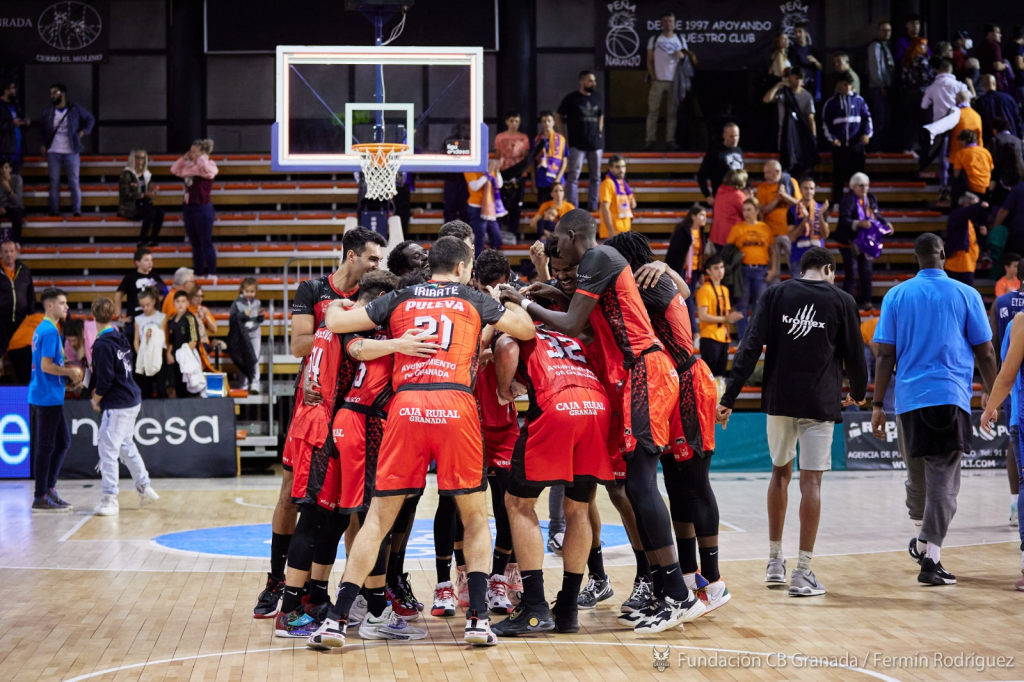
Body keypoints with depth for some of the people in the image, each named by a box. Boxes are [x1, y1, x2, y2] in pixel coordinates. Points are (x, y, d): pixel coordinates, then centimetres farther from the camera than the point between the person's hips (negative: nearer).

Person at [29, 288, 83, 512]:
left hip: (51, 397, 10)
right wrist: (71, 372, -10)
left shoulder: (43, 329, 15)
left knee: (63, 441, 16)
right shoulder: (50, 331, -15)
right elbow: (46, 366, -21)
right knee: (45, 446, -5)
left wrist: (68, 377, 12)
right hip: (47, 397, -10)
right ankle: (41, 498, 0)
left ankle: (49, 489, 19)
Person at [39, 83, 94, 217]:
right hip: (53, 152, 2)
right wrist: (43, 145, 11)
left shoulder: (75, 109, 1)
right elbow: (41, 128, 21)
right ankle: (54, 211, 7)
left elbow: (90, 119, 12)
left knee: (74, 183, -2)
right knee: (54, 183, 2)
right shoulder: (47, 112, 8)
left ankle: (77, 211, 2)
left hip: (71, 152, -2)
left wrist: (83, 131, -1)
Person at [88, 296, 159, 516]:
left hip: (117, 405, -9)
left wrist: (96, 400, -3)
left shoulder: (102, 345, -17)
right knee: (126, 446, 22)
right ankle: (145, 488, 29)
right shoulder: (121, 339, 8)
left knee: (108, 449, -5)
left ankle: (110, 498, -5)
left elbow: (105, 379, -19)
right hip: (132, 400, 9)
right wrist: (101, 391, 15)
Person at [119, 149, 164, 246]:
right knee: (150, 212, -32)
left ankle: (153, 239, -26)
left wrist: (152, 193, -5)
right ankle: (142, 241, -29)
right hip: (130, 208, -6)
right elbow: (126, 195, -15)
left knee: (159, 211, -24)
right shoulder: (126, 174, -6)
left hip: (144, 205, 6)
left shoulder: (146, 175, 16)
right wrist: (144, 194, -23)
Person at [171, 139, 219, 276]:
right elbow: (175, 170, 20)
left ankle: (212, 273, 1)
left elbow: (205, 168, -32)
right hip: (189, 207, 8)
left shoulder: (209, 166, -9)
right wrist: (184, 158, 9)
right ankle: (199, 273, 18)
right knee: (195, 244, 12)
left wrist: (201, 157, -14)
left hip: (202, 208, -8)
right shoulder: (190, 166, 13)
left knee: (206, 243, -4)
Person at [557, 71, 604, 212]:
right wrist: (563, 136, -4)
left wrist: (600, 132, 10)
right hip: (577, 144, -5)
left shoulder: (597, 98, 8)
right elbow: (558, 117, 2)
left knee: (596, 176, 8)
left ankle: (593, 206, 16)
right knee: (573, 176, -7)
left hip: (595, 143, 5)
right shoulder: (571, 99, -5)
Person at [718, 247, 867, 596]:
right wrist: (858, 393, 26)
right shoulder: (842, 301, 1)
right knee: (810, 481, -1)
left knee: (780, 472, 18)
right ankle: (803, 572, -3)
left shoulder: (776, 294, 4)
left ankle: (775, 561, 22)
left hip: (779, 399, 2)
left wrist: (729, 397, -5)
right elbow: (854, 355, 6)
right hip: (819, 402, -2)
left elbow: (750, 348, -4)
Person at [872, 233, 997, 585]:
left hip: (910, 398, 2)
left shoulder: (897, 295, 6)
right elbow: (985, 354, 3)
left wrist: (877, 405, 6)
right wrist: (994, 399, 13)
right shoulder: (966, 295, 3)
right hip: (952, 398, -2)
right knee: (943, 480, -2)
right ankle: (930, 559, -10)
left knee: (917, 476, 18)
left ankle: (922, 541, 34)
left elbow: (886, 355, 2)